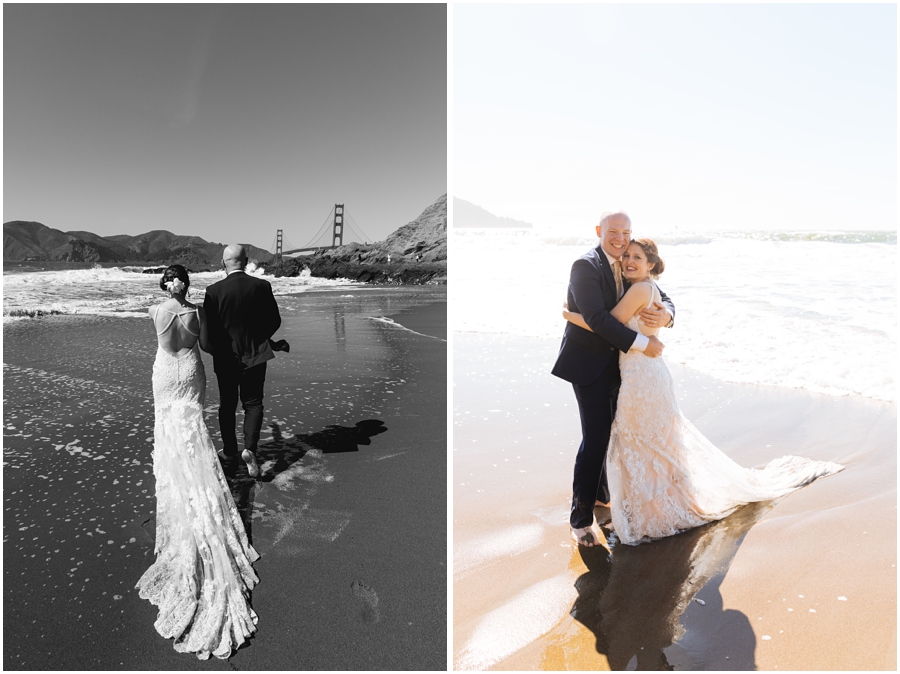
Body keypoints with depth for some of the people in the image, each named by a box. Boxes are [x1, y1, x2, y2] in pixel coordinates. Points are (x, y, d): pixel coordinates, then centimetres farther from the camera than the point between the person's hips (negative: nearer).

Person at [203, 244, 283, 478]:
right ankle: (249, 447, -5)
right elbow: (274, 321, -2)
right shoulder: (262, 286, -9)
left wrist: (217, 349, 13)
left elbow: (207, 328, -7)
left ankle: (230, 456, 24)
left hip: (225, 358, 0)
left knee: (227, 406, 15)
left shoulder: (214, 290, -12)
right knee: (253, 403, 14)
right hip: (255, 355, 0)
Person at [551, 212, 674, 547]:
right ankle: (581, 516, 4)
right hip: (588, 362, -8)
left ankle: (600, 492, 40)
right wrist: (643, 343, -25)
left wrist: (665, 314, -18)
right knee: (596, 436, -9)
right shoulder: (586, 266, -17)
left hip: (615, 362, 8)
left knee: (608, 430, 18)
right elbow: (597, 318, -26)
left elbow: (662, 298, 7)